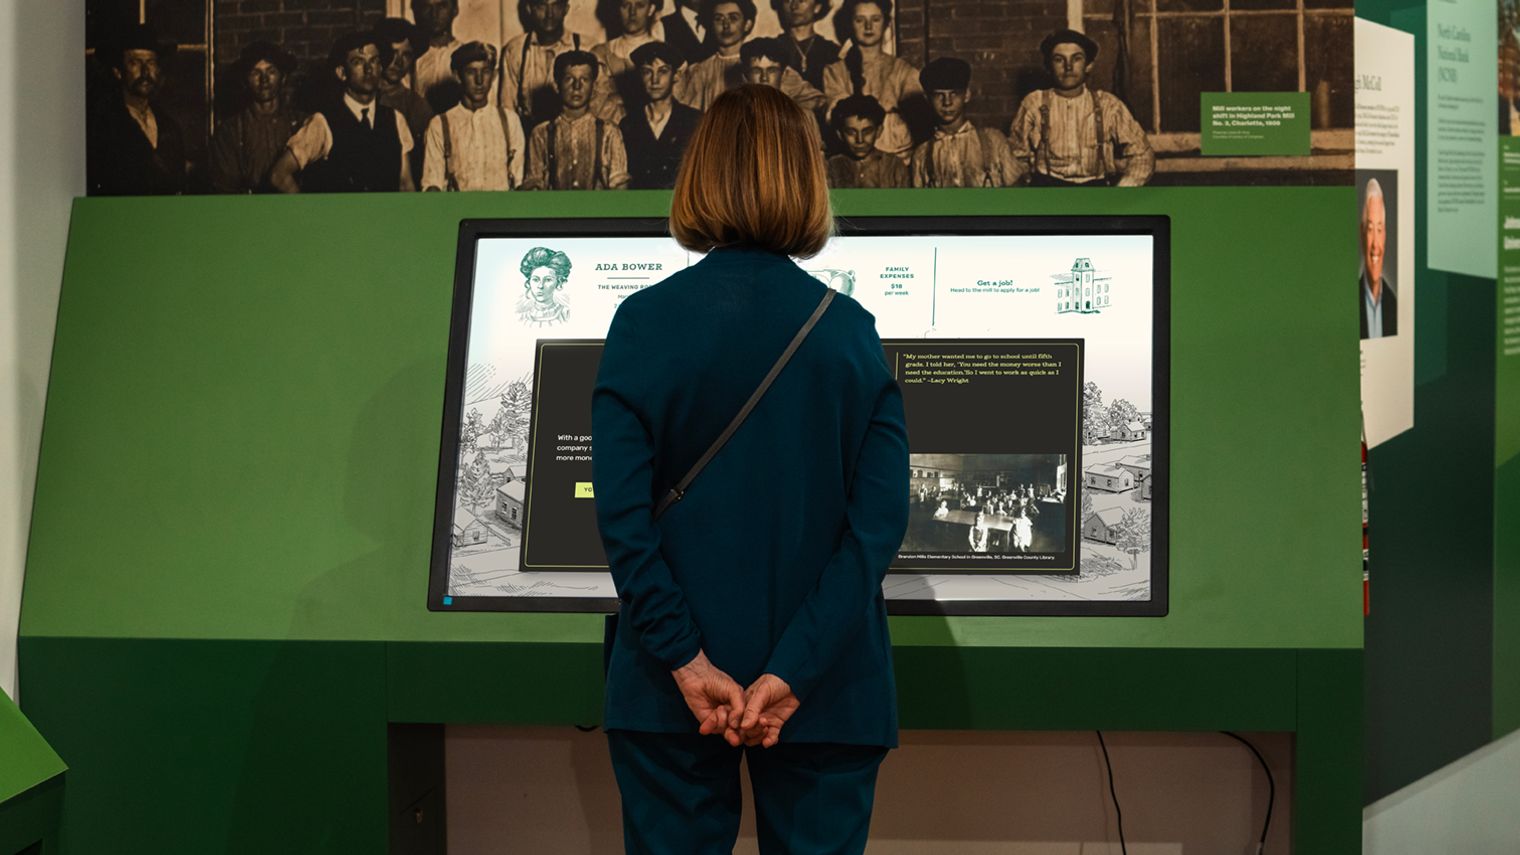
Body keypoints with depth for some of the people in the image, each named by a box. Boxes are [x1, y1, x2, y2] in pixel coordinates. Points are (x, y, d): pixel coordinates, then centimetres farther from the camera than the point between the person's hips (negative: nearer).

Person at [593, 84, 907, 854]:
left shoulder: (644, 322, -6)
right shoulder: (850, 329, -3)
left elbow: (622, 514, -13)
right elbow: (880, 519, -10)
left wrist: (687, 662, -10)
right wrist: (790, 673, -13)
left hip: (673, 684, -1)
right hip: (826, 687, 1)